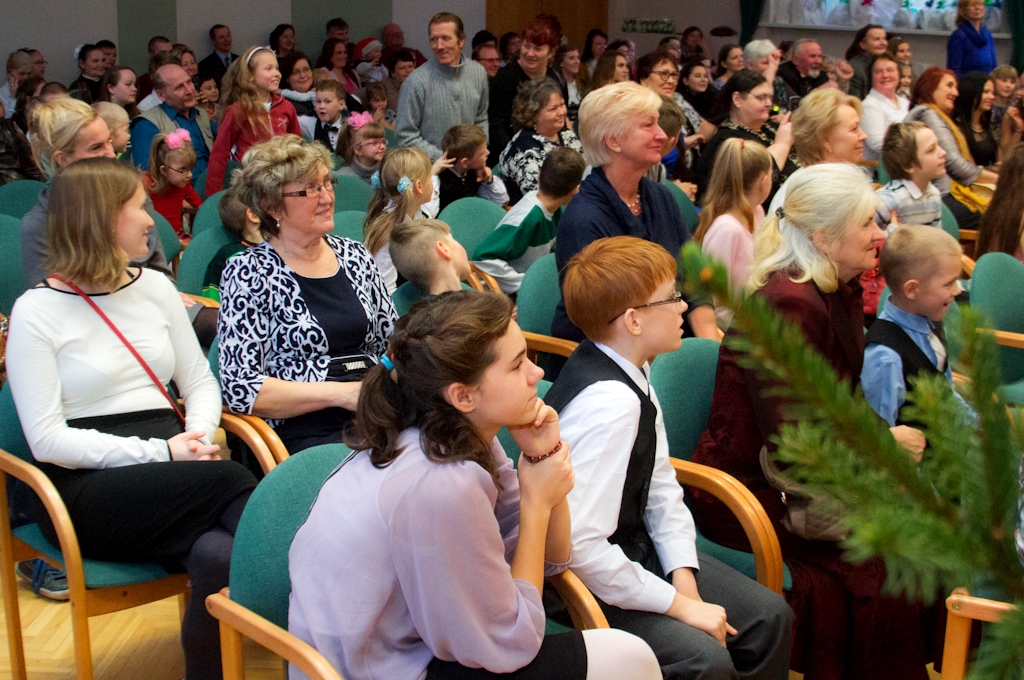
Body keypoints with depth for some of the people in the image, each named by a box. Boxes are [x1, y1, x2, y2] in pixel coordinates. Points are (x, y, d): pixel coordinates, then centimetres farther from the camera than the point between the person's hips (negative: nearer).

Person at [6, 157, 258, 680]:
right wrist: (159, 453, -17)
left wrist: (198, 437, -7)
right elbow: (47, 440, -9)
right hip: (86, 491, -4)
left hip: (170, 476, 5)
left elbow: (200, 382, 16)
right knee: (229, 481, -30)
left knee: (218, 555, -29)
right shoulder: (37, 312, -3)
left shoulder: (155, 287, 14)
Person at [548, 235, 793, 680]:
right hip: (585, 581, -9)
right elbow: (581, 547, -33)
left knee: (769, 615, 7)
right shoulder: (610, 402, -31)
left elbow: (661, 486, 4)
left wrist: (685, 582, -7)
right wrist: (681, 605, -22)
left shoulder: (631, 371, -3)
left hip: (635, 548, 9)